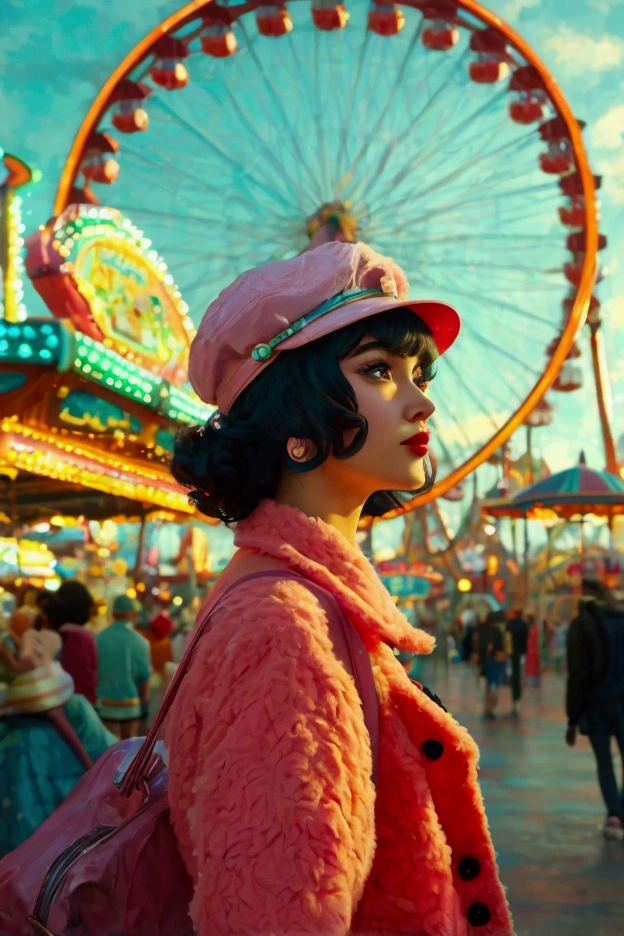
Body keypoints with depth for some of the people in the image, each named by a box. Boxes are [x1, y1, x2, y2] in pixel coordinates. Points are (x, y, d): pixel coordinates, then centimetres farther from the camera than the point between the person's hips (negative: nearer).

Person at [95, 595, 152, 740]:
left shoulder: (98, 639, -7)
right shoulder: (139, 642, -12)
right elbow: (144, 677, -7)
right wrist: (143, 702, 9)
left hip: (105, 705, 1)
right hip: (131, 705, -1)